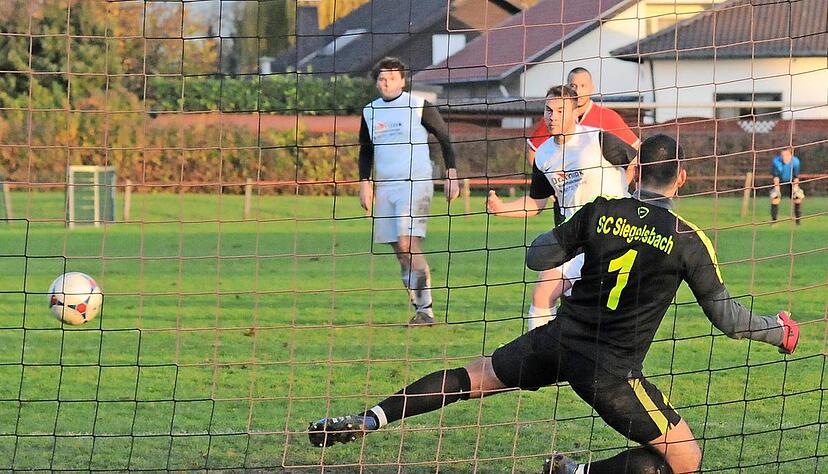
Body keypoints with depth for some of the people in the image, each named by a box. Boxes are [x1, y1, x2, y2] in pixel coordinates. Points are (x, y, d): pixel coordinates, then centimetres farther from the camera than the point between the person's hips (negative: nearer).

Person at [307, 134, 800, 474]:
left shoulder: (602, 212, -1)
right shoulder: (688, 239, -9)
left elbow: (537, 257, 7)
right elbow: (726, 315, -2)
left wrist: (570, 234, 26)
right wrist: (780, 331, 15)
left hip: (560, 341, 4)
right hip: (611, 371, -4)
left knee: (475, 377, 23)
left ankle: (365, 421, 15)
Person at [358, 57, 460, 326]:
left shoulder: (419, 106, -2)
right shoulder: (370, 112, 12)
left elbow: (444, 138, 4)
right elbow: (365, 151, 21)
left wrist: (452, 175, -1)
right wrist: (365, 183, 10)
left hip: (416, 184, -6)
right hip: (385, 188, 6)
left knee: (408, 243, -19)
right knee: (400, 252, 3)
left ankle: (425, 310, -17)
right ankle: (420, 312, 9)